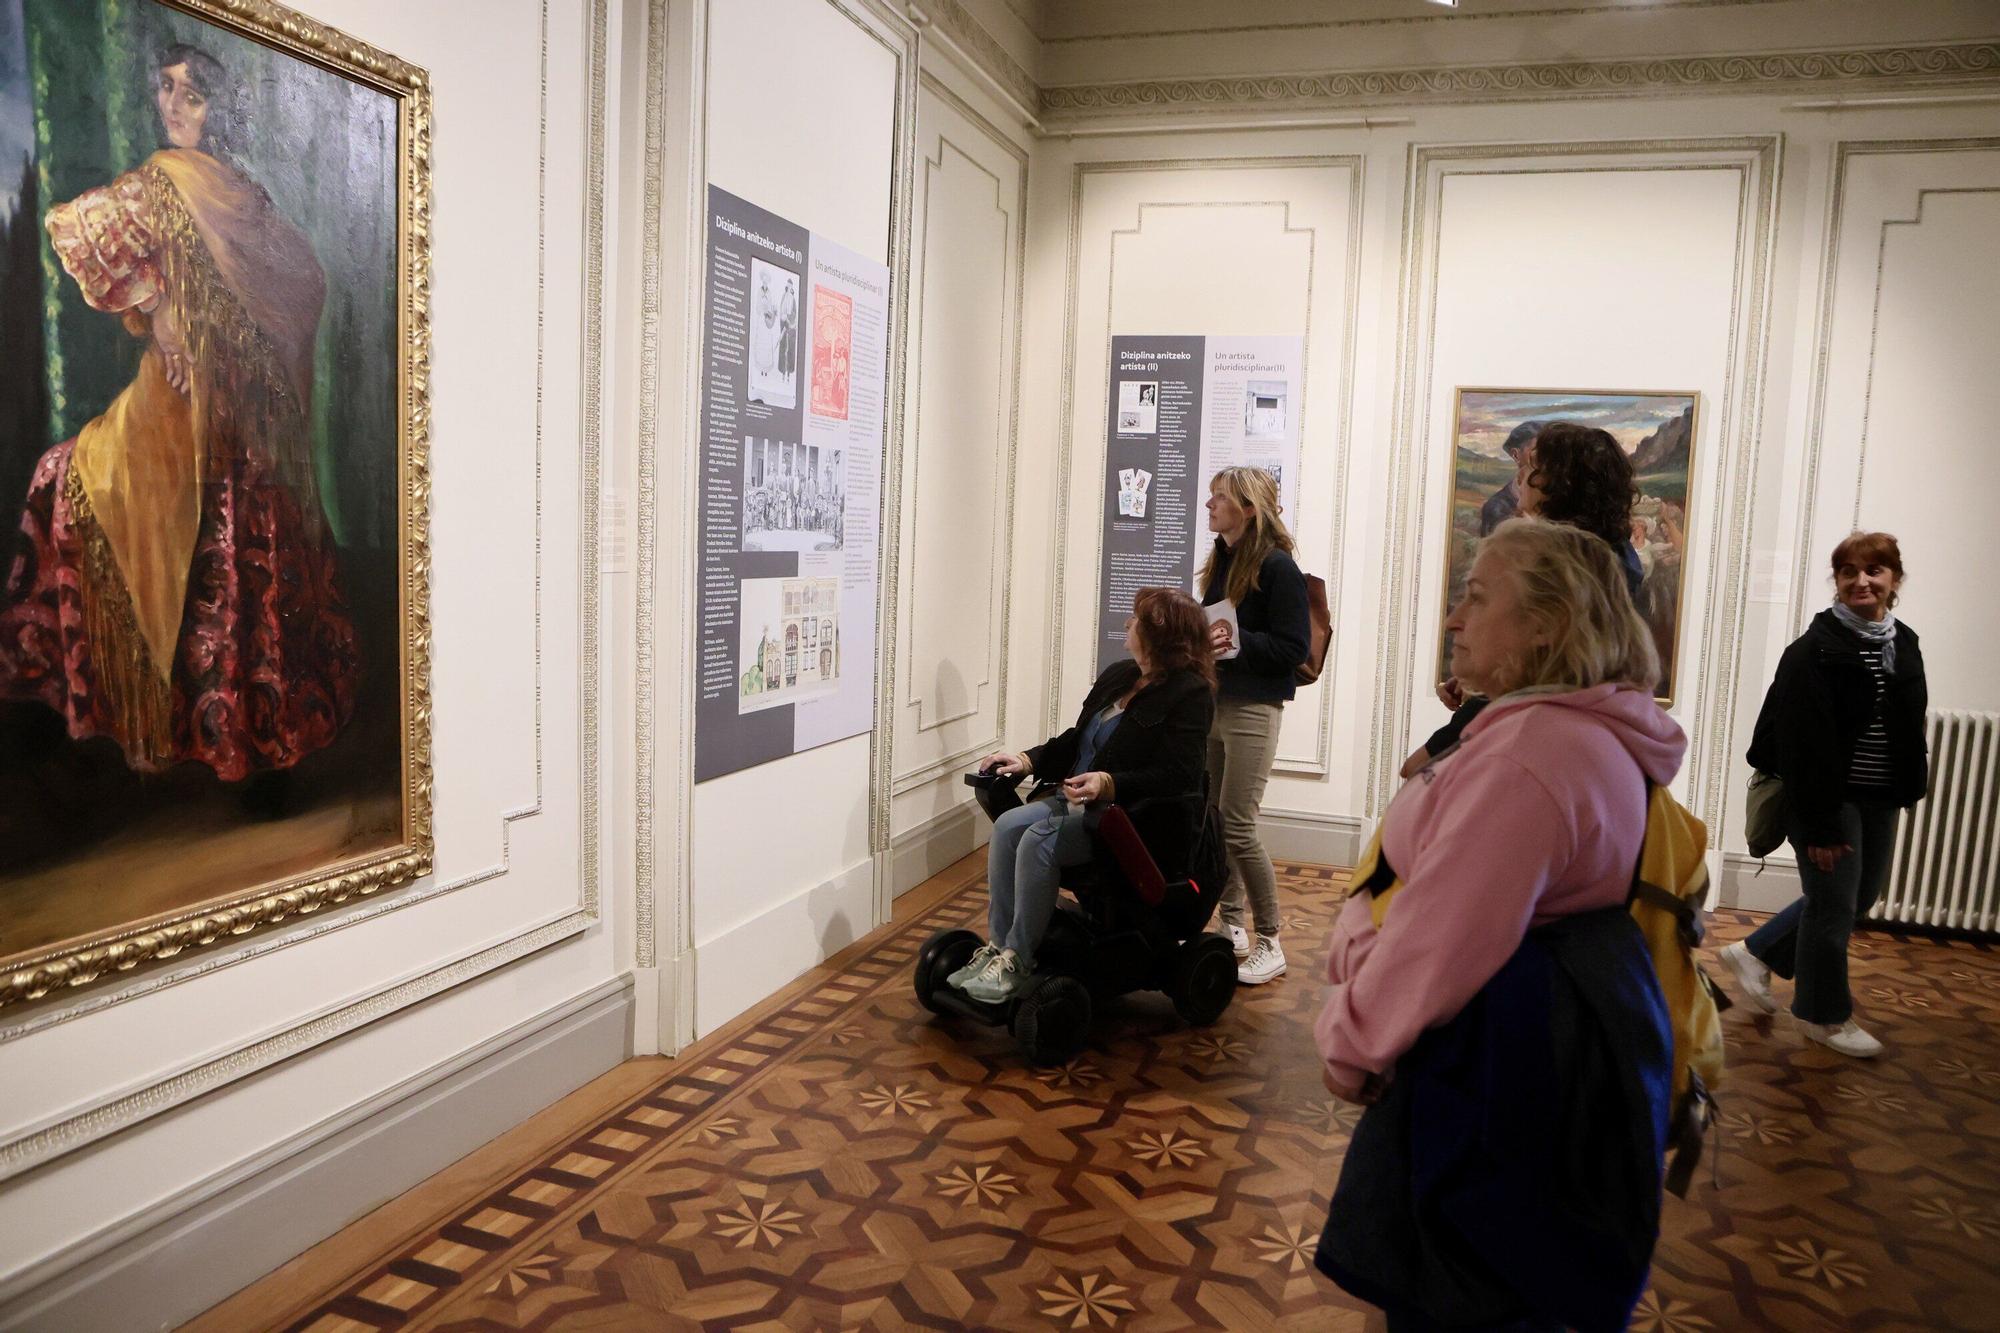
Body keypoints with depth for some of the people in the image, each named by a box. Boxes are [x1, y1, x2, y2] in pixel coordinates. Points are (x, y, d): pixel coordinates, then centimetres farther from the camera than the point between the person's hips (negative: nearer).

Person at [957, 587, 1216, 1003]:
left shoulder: (1190, 694, -10)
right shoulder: (1117, 676, 15)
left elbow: (1177, 777, -19)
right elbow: (1076, 741, 24)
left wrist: (1110, 783, -31)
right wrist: (1028, 760, 9)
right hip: (1077, 798, 8)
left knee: (1040, 840, -28)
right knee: (1007, 826, -17)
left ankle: (1017, 962, -18)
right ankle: (996, 949, -15)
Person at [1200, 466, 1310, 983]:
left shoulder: (1277, 566, -12)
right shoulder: (1221, 560, 11)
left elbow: (1294, 647, -16)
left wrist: (1237, 642, -26)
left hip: (1252, 708, -8)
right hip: (1213, 701, 8)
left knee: (1238, 826, -7)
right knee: (1214, 821, 11)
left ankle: (1269, 945, 6)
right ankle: (1231, 929, 24)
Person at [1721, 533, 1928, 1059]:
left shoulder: (1904, 644, 6)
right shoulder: (1816, 648, -17)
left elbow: (1908, 727, 16)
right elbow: (1803, 743, -20)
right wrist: (1820, 823, -22)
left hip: (1880, 799, 8)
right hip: (1830, 798, -8)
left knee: (1859, 897, 17)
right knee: (1833, 905, 2)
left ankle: (1755, 953, 32)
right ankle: (1825, 1015, 20)